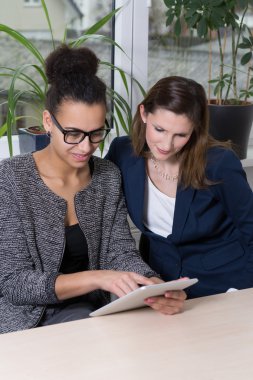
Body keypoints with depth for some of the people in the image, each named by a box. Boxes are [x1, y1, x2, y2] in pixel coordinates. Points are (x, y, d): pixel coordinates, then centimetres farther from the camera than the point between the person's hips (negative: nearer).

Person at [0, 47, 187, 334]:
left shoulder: (108, 177, 2)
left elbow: (121, 251, -2)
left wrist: (154, 287, -25)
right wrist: (96, 278, -30)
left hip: (90, 313, 4)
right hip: (28, 319, -4)